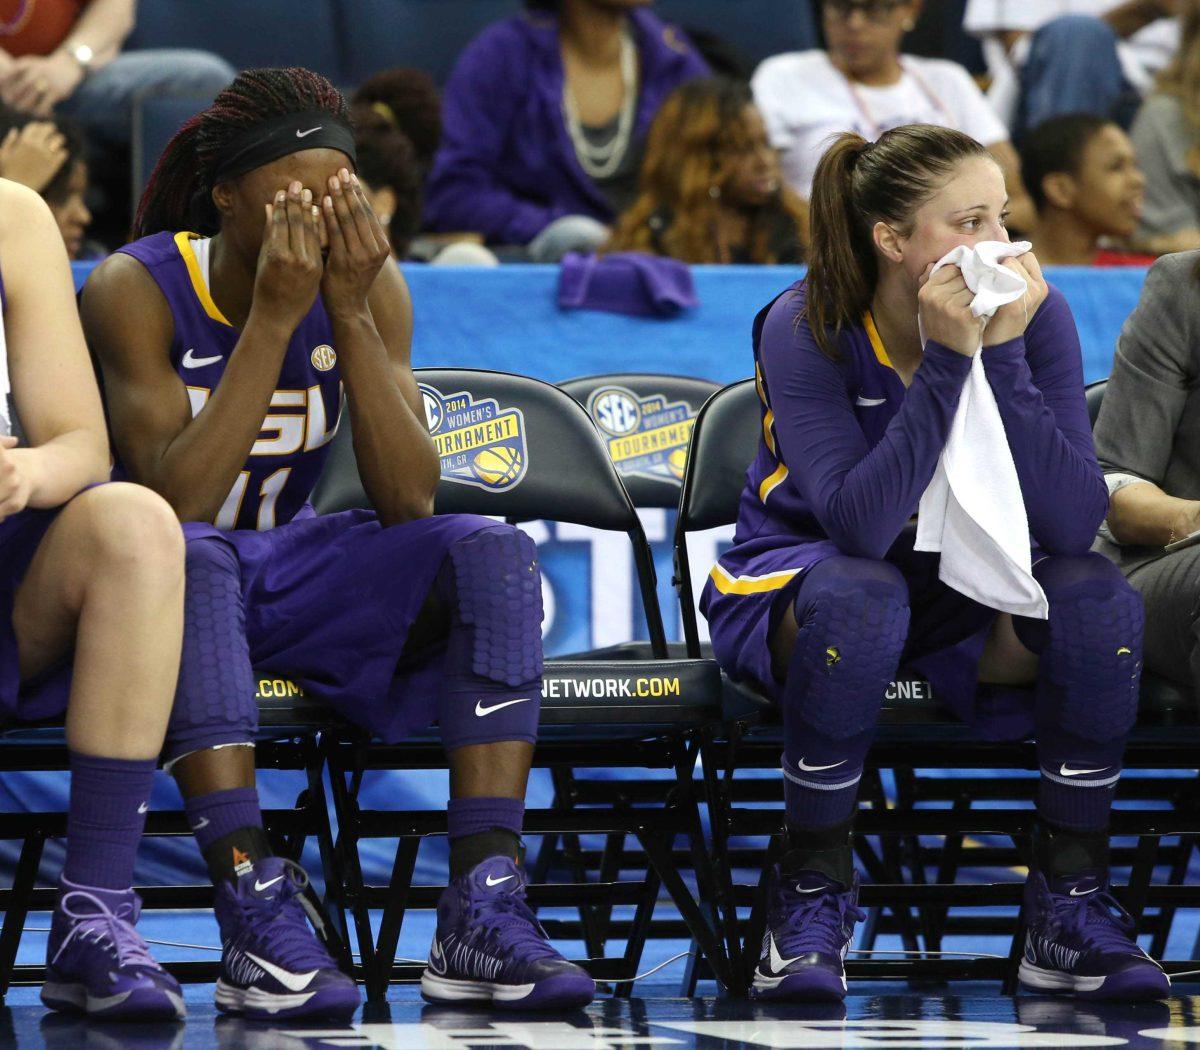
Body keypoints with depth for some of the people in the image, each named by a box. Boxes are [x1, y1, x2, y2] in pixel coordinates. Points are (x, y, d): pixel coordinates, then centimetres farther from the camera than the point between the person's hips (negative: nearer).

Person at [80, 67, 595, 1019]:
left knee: (494, 553, -20)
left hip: (286, 579, 5)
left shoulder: (366, 284, -6)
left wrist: (351, 315, -24)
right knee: (191, 557, -39)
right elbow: (177, 507, -29)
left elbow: (410, 504, -15)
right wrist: (271, 320, -32)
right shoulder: (136, 289, -18)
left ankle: (484, 912, -30)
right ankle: (256, 916, -44)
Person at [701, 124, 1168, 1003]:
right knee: (862, 598, -38)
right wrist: (944, 361, -37)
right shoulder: (807, 329, -21)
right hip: (794, 589, -3)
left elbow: (1075, 524, -25)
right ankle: (812, 899, -20)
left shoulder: (1033, 313, -15)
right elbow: (860, 524, -34)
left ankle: (1071, 908, -14)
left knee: (1099, 595, -27)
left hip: (969, 598, 3)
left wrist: (1003, 356, -33)